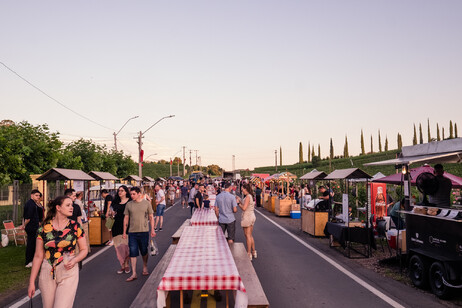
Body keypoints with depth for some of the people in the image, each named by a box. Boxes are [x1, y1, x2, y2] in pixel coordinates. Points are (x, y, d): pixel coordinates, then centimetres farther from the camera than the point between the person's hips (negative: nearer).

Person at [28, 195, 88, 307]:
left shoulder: (75, 227, -2)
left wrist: (74, 260, -15)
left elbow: (84, 249, 6)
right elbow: (38, 256, 2)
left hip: (68, 273, -1)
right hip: (47, 273, 1)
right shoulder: (44, 228, -1)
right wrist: (31, 282, 1)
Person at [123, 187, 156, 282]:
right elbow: (126, 218, 10)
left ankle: (145, 268, 32)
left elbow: (151, 217, 6)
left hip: (144, 231, -1)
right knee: (132, 252, -2)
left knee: (144, 252, 10)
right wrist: (124, 232, 8)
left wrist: (152, 230, 1)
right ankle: (134, 274, 3)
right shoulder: (129, 205, 4)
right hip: (132, 232, 1)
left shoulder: (146, 203, 1)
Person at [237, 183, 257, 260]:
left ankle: (249, 254, 3)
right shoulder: (250, 196, 12)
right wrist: (240, 201, 13)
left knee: (247, 235, -2)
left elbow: (244, 208, -22)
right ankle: (253, 252, 26)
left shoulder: (248, 197, -17)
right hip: (251, 217, 10)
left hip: (247, 217, -10)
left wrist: (238, 203, -9)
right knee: (250, 235, 18)